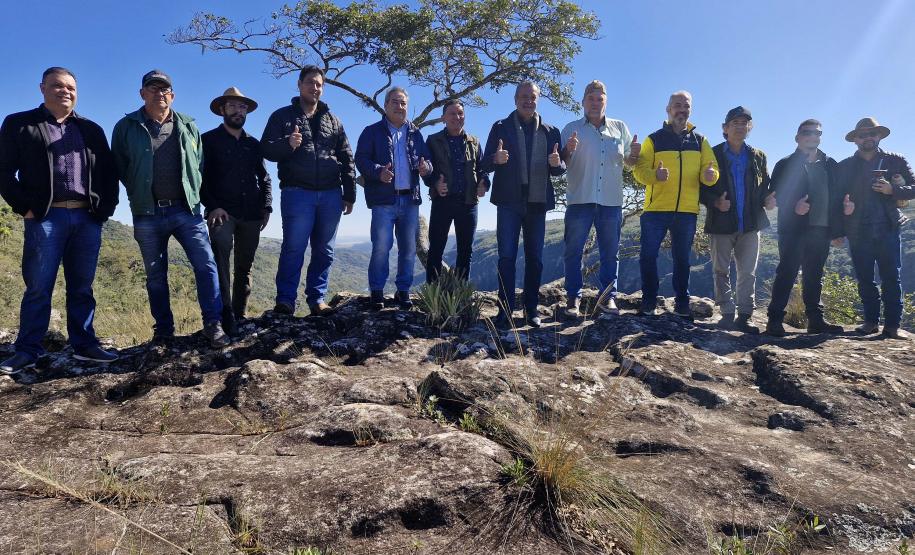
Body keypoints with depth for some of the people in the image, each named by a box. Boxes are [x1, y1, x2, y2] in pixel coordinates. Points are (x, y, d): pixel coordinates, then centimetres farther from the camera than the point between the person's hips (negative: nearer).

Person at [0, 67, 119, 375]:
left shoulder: (91, 130, 18)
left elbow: (109, 172, 17)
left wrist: (106, 208, 6)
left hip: (88, 218, 3)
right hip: (45, 217, -3)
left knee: (82, 287, 6)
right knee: (38, 287, -2)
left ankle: (84, 345, 11)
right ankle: (27, 350, 6)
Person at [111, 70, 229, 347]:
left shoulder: (187, 126, 10)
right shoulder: (127, 127, 5)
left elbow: (200, 164, 13)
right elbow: (119, 168, 9)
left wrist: (192, 194, 6)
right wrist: (140, 193, 7)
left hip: (186, 209, 1)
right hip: (147, 215, 0)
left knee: (206, 264, -9)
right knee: (156, 275, 8)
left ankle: (213, 324, -1)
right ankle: (163, 330, 19)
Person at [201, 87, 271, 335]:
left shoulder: (253, 144, 18)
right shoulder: (209, 140, 7)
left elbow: (264, 177, 18)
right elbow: (200, 176, 0)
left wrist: (266, 207, 5)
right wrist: (212, 206, -13)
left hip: (251, 214, 4)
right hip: (222, 211, -4)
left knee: (245, 267, 6)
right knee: (221, 251, -26)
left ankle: (239, 316, 13)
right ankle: (225, 314, -27)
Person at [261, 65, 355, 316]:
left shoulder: (332, 121, 17)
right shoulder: (283, 116, 9)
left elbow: (346, 158, 15)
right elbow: (266, 149, 2)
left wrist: (349, 194, 8)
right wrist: (287, 144, -20)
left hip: (331, 194, 4)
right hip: (297, 193, -3)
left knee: (324, 250, 5)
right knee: (293, 249, -7)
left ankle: (317, 299, 12)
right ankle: (285, 301, -2)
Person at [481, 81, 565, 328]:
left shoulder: (550, 131, 11)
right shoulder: (501, 127, 6)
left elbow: (558, 170, 11)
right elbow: (486, 164, 2)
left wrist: (557, 164, -13)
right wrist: (496, 159, -21)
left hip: (538, 202, 3)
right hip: (509, 201, -2)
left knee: (535, 259, 6)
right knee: (507, 257, -7)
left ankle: (531, 310, 13)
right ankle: (505, 311, -4)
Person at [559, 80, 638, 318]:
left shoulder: (620, 128, 12)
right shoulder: (572, 129, 6)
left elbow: (629, 163, 18)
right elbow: (562, 163, 4)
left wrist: (634, 154, -5)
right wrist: (568, 150, -18)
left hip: (611, 201, 2)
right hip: (580, 200, -2)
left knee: (610, 253, 6)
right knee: (573, 251, -1)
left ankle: (608, 297, 16)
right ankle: (573, 298, 7)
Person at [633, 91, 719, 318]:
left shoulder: (700, 141, 12)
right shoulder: (654, 139, 4)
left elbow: (711, 168, 7)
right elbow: (639, 169, -4)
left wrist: (709, 175, -18)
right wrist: (654, 175, -26)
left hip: (687, 211, 2)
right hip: (656, 208, -2)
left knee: (682, 258, 11)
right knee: (648, 256, -5)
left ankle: (682, 304, 20)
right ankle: (649, 303, 8)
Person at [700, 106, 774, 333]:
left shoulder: (758, 157, 13)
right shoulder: (713, 154, 2)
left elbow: (765, 185, 17)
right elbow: (702, 187, -1)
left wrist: (767, 199, -5)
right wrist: (715, 202, -18)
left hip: (750, 223, 3)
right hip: (721, 223, -3)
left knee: (748, 272, 2)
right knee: (721, 271, 2)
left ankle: (744, 316, 7)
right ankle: (727, 314, 11)